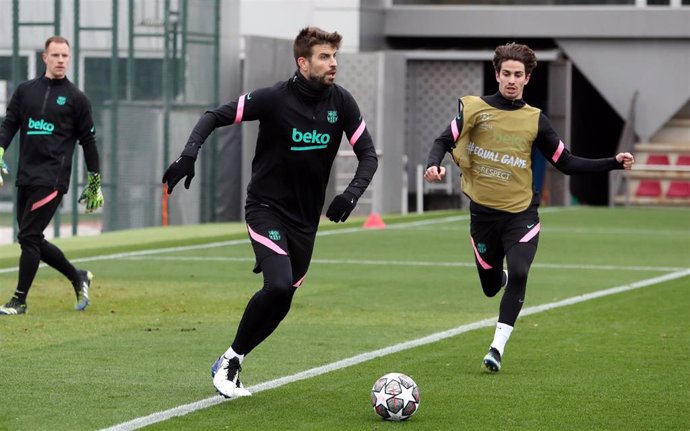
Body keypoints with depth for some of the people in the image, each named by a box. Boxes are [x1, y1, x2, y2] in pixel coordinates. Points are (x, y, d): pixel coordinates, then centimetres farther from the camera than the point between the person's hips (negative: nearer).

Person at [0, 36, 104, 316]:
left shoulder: (76, 98, 2)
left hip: (52, 178, -5)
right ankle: (78, 278, 27)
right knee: (32, 240, 8)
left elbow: (88, 140, 6)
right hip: (25, 177, 5)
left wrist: (95, 181, 6)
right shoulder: (25, 90, 12)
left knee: (29, 237, -10)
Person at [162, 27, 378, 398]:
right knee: (279, 285, -25)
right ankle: (231, 358, -6)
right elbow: (215, 116, -10)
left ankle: (228, 365, 22)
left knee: (280, 303, 4)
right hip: (266, 209, -5)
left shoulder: (341, 102, -3)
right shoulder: (275, 99, -15)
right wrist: (188, 155, -25)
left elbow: (368, 154, 1)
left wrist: (351, 194, -16)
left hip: (306, 217, 5)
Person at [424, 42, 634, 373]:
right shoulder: (474, 108, -2)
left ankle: (498, 347, -13)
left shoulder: (535, 120, 2)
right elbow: (444, 142, 0)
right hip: (483, 212, 0)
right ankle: (502, 276, 48)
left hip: (521, 212, 0)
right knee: (491, 287, 9)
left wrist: (614, 163, 0)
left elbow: (566, 163, 8)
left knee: (518, 273, -23)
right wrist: (434, 165, -23)